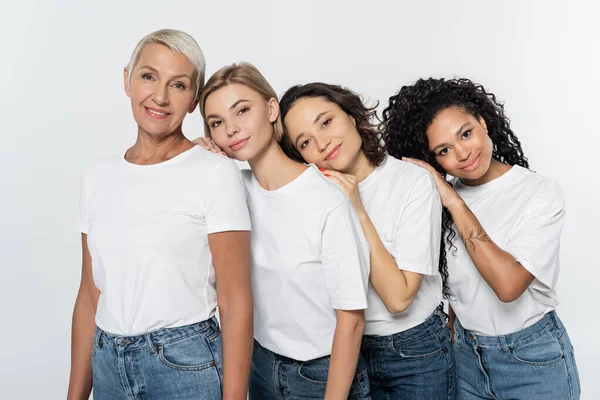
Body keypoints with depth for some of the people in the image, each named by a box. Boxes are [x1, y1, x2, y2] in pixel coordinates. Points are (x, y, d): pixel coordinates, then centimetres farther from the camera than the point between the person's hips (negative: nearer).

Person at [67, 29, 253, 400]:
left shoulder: (216, 173, -12)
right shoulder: (99, 176, 4)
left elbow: (235, 301, -13)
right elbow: (90, 296, 8)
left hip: (187, 366, -5)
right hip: (108, 367, 5)